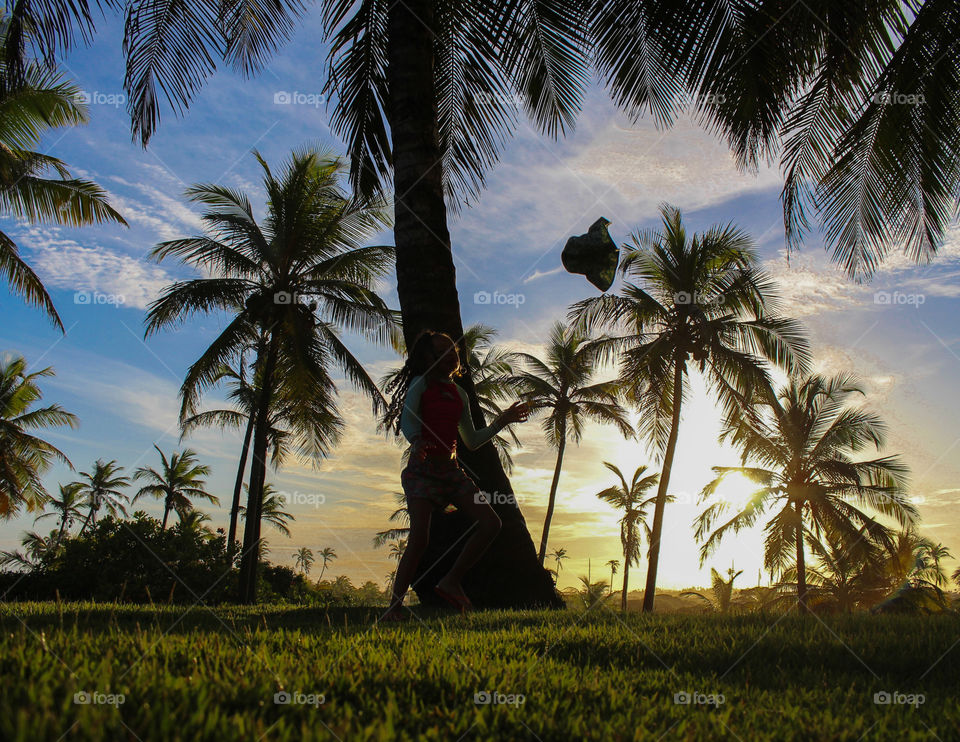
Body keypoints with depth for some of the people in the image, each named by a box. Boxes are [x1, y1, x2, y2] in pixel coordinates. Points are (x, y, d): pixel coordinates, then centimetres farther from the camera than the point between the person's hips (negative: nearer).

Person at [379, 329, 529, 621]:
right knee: (419, 540, -17)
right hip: (422, 469, -6)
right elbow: (406, 420, -14)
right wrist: (416, 441, -36)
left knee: (491, 523, -6)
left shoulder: (460, 394, 18)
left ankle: (451, 581, 4)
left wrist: (503, 420, 16)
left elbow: (472, 441, 22)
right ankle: (395, 605, -1)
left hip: (451, 470, 6)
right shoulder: (421, 383, 2)